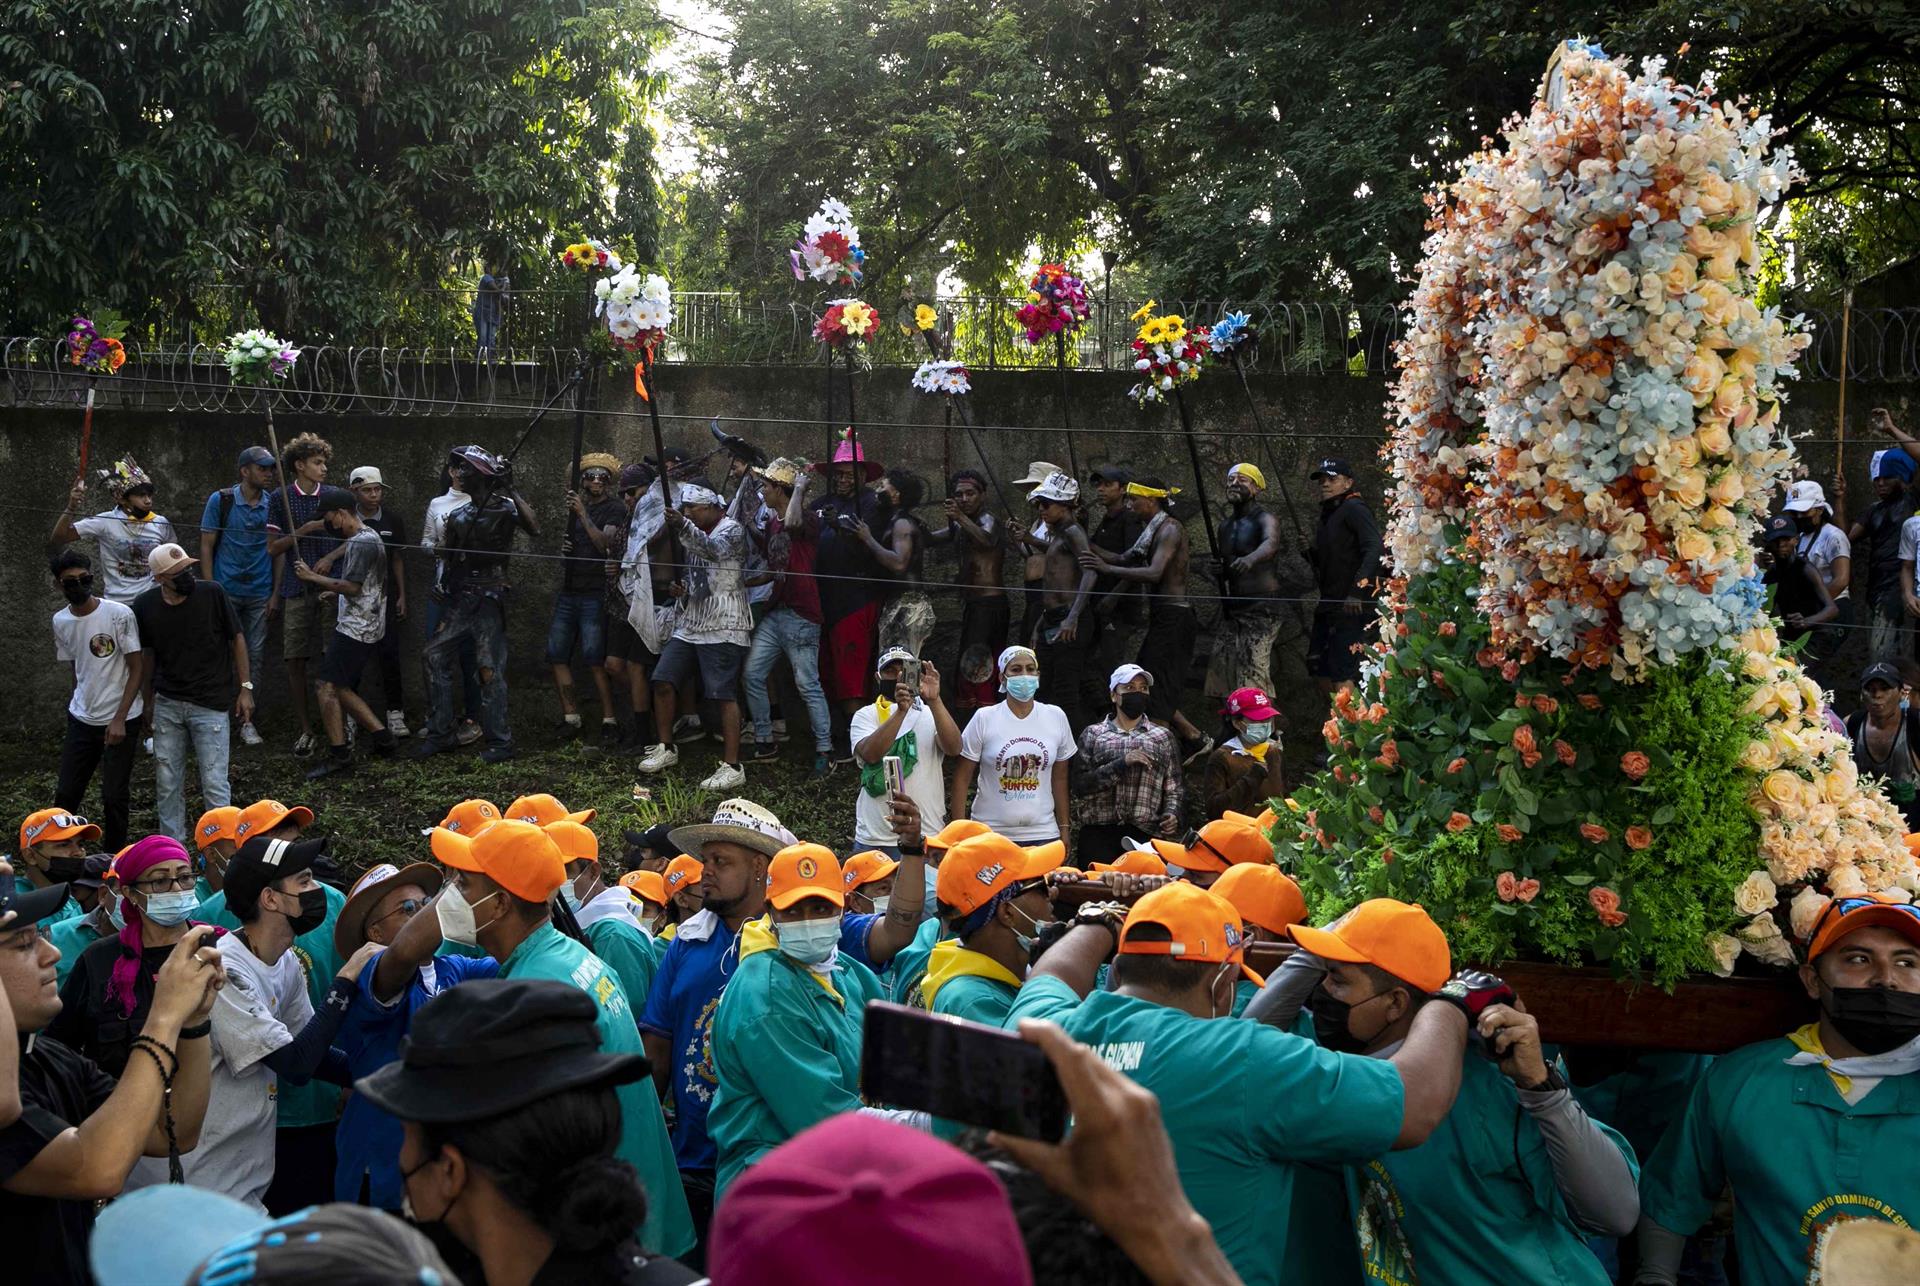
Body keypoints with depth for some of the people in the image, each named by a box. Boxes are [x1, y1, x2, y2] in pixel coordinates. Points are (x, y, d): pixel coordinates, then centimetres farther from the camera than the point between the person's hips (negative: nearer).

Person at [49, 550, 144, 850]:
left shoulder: (120, 615, -14)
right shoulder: (61, 622, 1)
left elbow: (136, 669, -10)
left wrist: (119, 719, -14)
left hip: (121, 721, -4)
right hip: (81, 720, 4)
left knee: (115, 797, -2)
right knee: (66, 794, 6)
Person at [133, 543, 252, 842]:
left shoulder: (212, 594, -13)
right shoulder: (145, 606, -5)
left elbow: (237, 638, -2)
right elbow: (147, 653, 10)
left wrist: (245, 687, -3)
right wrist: (148, 700, 17)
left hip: (211, 705, -3)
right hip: (167, 704, 3)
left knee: (214, 782, -4)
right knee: (166, 781, 10)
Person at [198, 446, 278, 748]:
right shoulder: (220, 501, -3)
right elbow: (206, 547, -1)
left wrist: (275, 594, 2)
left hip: (260, 595, 2)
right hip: (226, 592, -2)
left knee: (254, 656, 3)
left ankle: (247, 719, 10)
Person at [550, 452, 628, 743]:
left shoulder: (615, 509, -2)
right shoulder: (575, 506, 17)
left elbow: (604, 542, -17)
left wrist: (583, 514, -22)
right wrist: (563, 548, 5)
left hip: (595, 593, -7)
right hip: (568, 590, 7)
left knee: (596, 659, -13)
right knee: (557, 656, 2)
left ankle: (609, 720, -8)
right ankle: (570, 717, 10)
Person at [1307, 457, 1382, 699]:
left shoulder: (1354, 509, -9)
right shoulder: (1328, 515, 20)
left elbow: (1374, 549, -23)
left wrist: (1357, 590, -31)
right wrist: (1309, 551, 6)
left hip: (1352, 607, -10)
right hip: (1329, 606, 10)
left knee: (1341, 676, -12)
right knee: (1319, 670, 13)